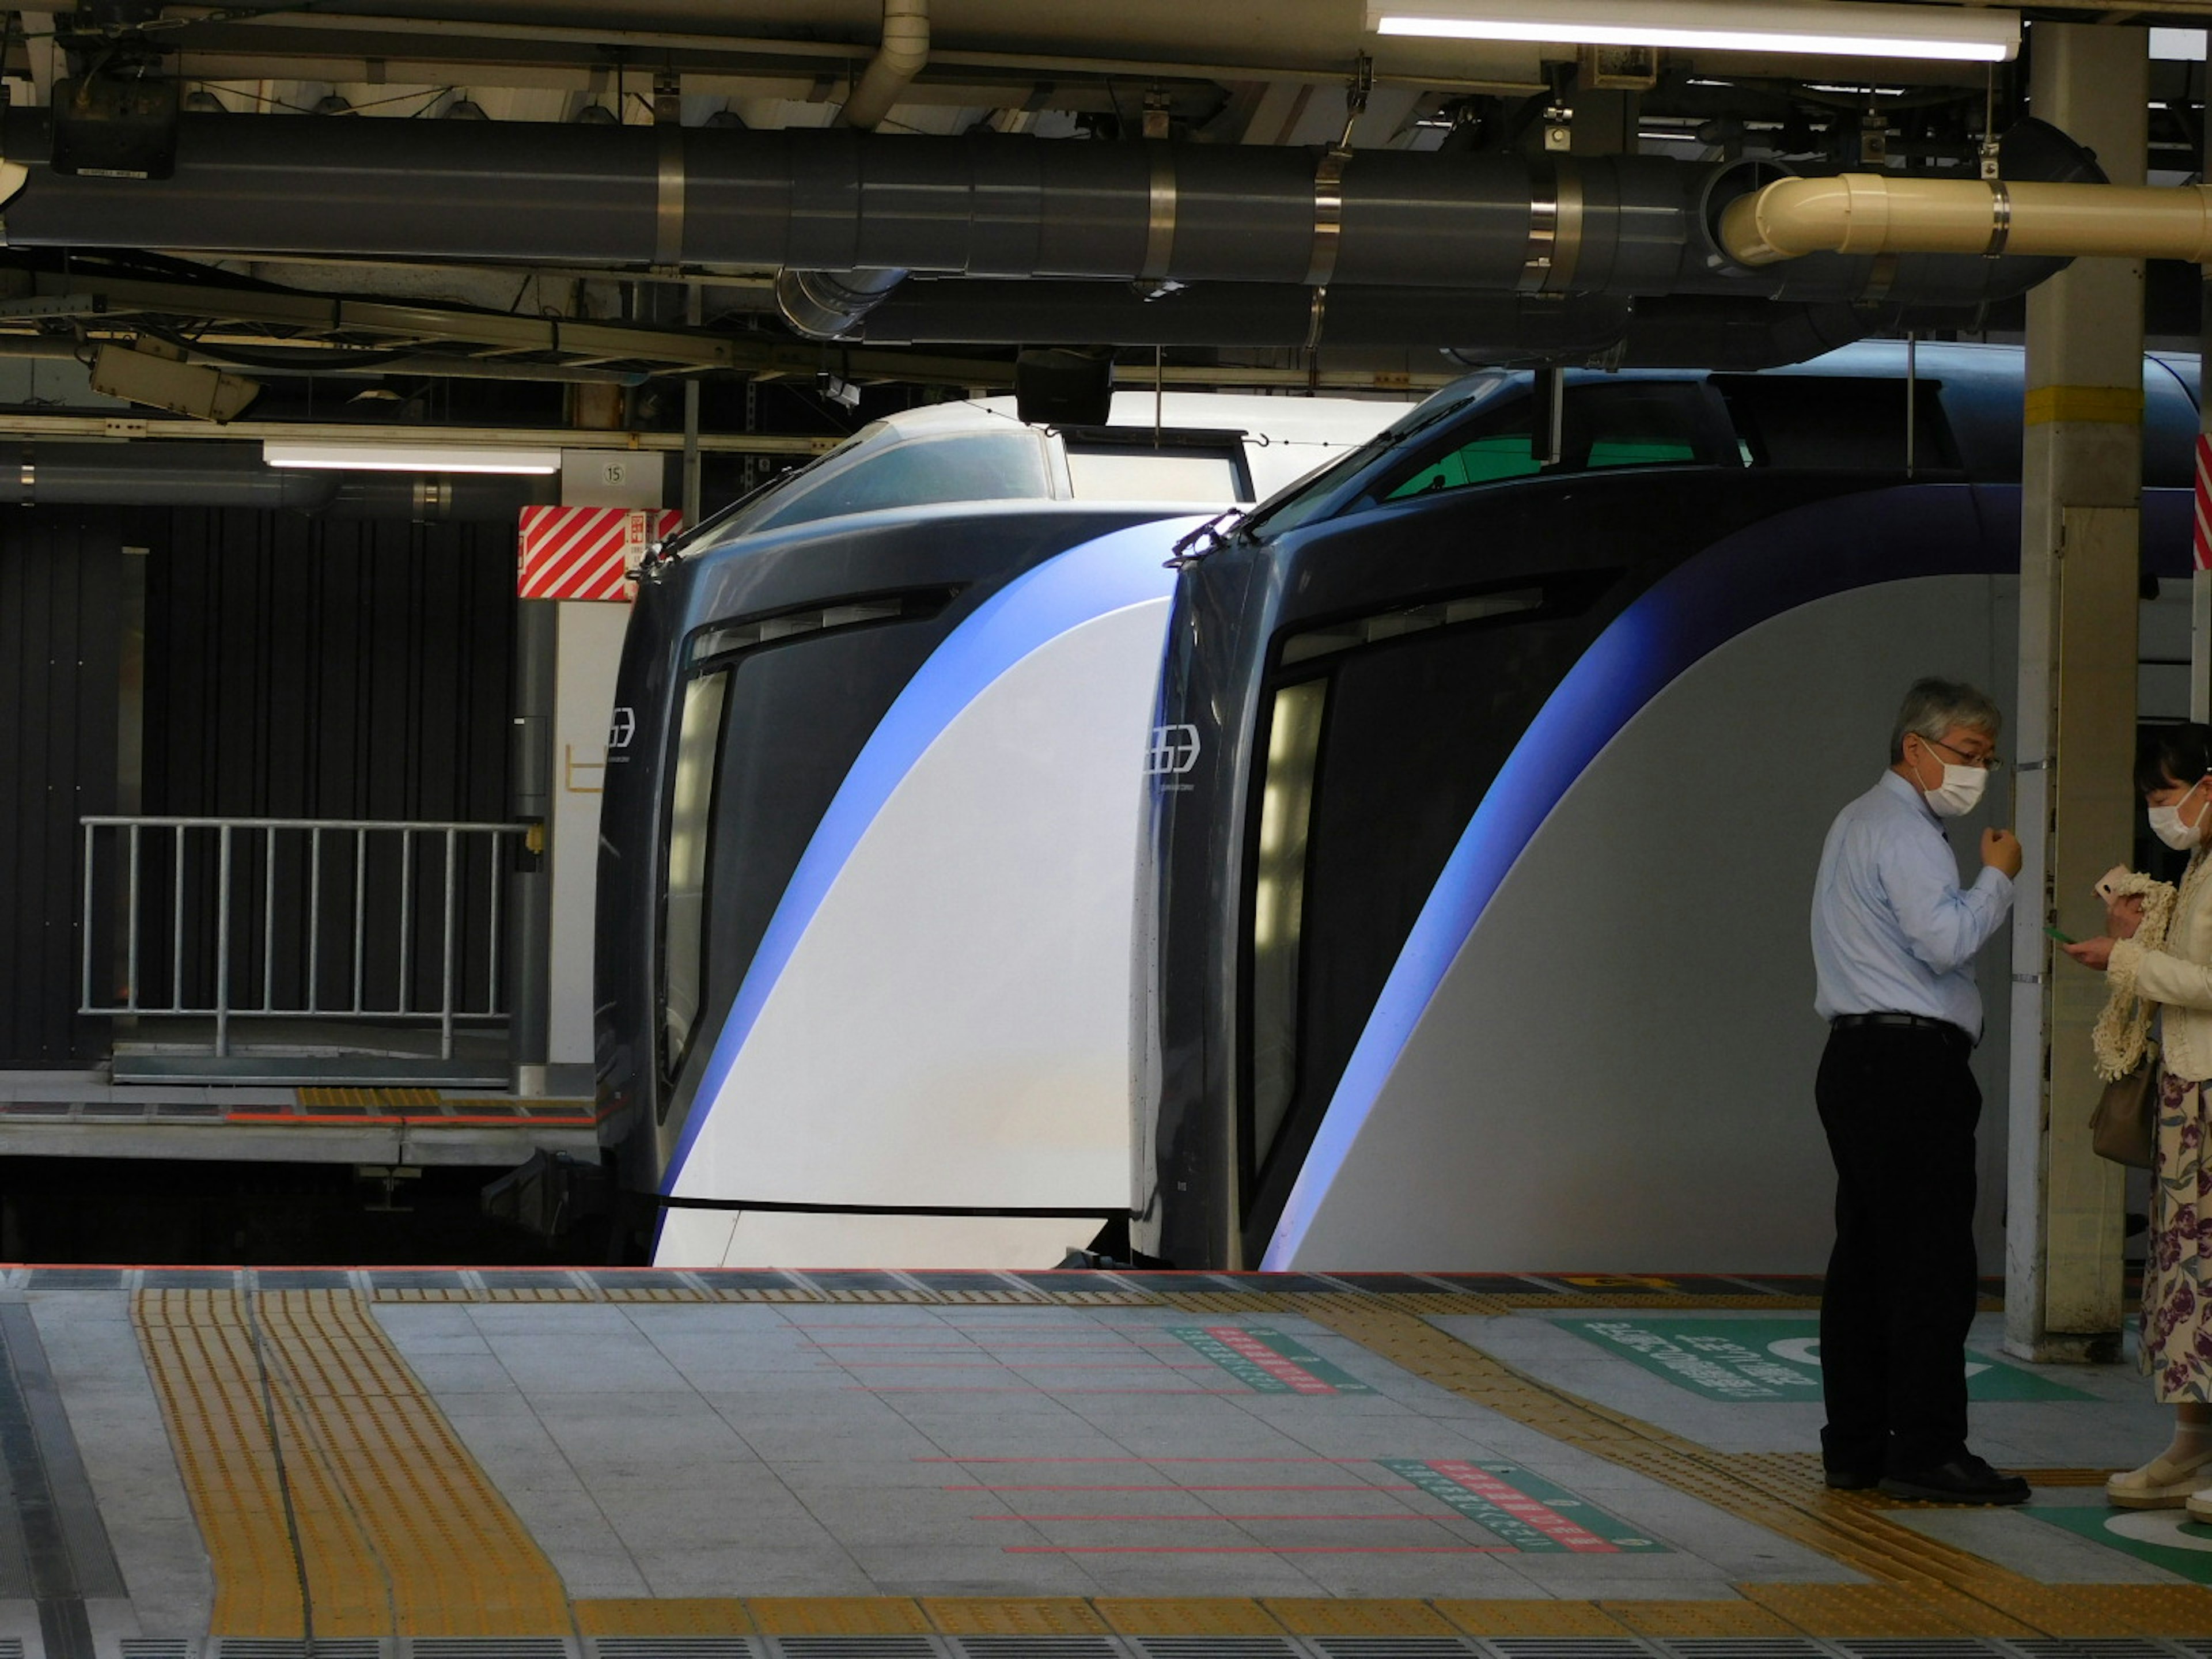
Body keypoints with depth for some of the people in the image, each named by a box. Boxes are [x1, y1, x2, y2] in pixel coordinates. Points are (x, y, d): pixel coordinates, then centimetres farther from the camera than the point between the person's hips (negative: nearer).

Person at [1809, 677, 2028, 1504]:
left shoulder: (1858, 823, 22)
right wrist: (1997, 876, -9)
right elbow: (1946, 940, -22)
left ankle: (1855, 1445, 11)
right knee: (1932, 1264, -10)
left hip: (1859, 1060, 11)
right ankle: (1926, 1452, -10)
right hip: (1909, 1063, -11)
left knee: (1866, 1257, 10)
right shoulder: (1904, 831, -11)